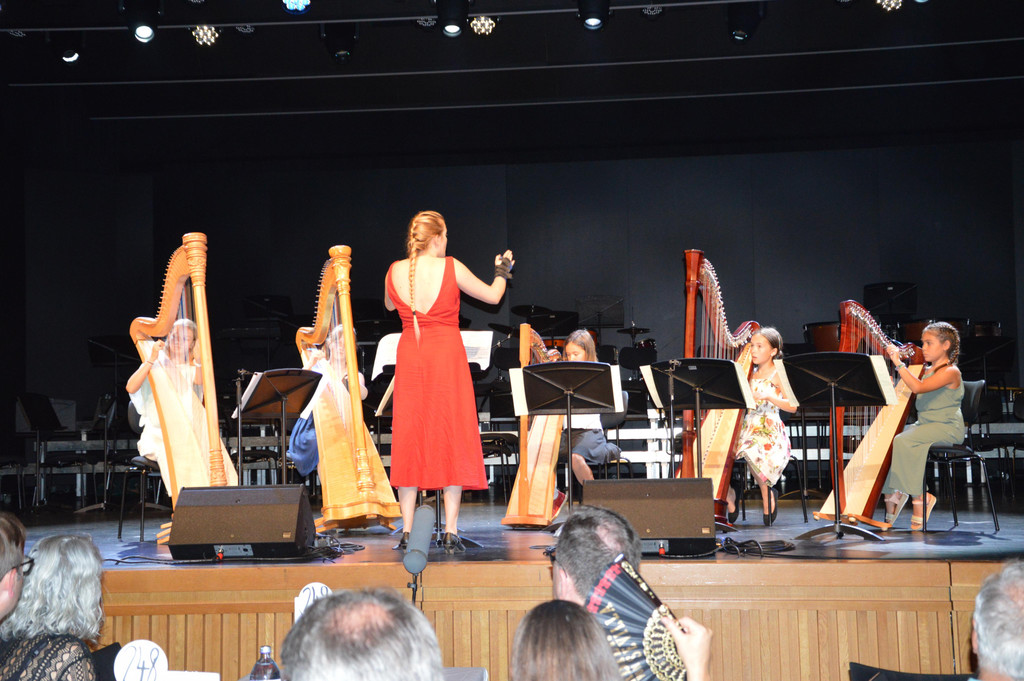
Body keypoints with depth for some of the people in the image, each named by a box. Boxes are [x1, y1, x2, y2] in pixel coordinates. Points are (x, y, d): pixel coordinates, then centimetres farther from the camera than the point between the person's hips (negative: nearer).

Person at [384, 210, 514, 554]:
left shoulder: (395, 271, 2)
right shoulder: (450, 268, -6)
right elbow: (493, 296, 4)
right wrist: (502, 271, 24)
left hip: (410, 357, 3)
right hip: (447, 356, -3)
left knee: (409, 439, 8)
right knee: (451, 439, 3)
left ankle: (407, 532, 6)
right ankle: (451, 532, 1)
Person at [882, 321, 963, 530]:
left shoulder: (950, 372, -10)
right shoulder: (925, 371, 18)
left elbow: (918, 387, -25)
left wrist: (899, 363, -24)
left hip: (947, 428, -8)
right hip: (924, 425, 8)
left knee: (902, 441, -30)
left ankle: (920, 496, -20)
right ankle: (893, 493, -9)